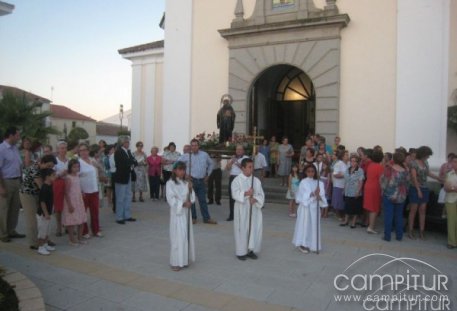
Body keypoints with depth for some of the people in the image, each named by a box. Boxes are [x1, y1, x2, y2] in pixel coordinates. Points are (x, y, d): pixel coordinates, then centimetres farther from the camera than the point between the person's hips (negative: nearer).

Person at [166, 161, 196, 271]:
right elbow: (171, 200, -16)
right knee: (177, 238, -5)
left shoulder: (186, 183, 9)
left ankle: (184, 260, 24)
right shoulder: (170, 183, -9)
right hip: (177, 213, -6)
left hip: (186, 213, 6)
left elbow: (192, 199, 7)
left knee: (186, 236, 11)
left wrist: (190, 189, -10)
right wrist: (183, 203, -26)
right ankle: (175, 262, 6)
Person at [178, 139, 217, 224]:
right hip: (191, 180, -2)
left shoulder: (204, 155, 4)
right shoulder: (186, 156, -5)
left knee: (203, 200, 7)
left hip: (201, 181, 2)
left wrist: (207, 174, 13)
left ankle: (206, 218, 13)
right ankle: (193, 218, 17)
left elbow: (210, 164, 19)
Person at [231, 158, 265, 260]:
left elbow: (261, 195, 5)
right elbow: (235, 194, -15)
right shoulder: (237, 180, -4)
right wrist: (246, 193, -30)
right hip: (242, 210, -4)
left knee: (254, 230, 5)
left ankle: (251, 250, 20)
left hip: (254, 209, 4)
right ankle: (241, 252, 12)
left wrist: (255, 199, -15)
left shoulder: (256, 180, 7)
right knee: (242, 230, 1)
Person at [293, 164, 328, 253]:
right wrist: (313, 194, -24)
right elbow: (304, 195, -12)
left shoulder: (319, 183, 4)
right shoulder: (303, 182, -4)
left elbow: (322, 196, -2)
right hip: (305, 206, -3)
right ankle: (302, 244, 7)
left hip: (315, 207, 3)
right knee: (304, 225, 0)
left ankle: (311, 244, 19)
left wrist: (318, 196, -24)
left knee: (314, 225, 8)